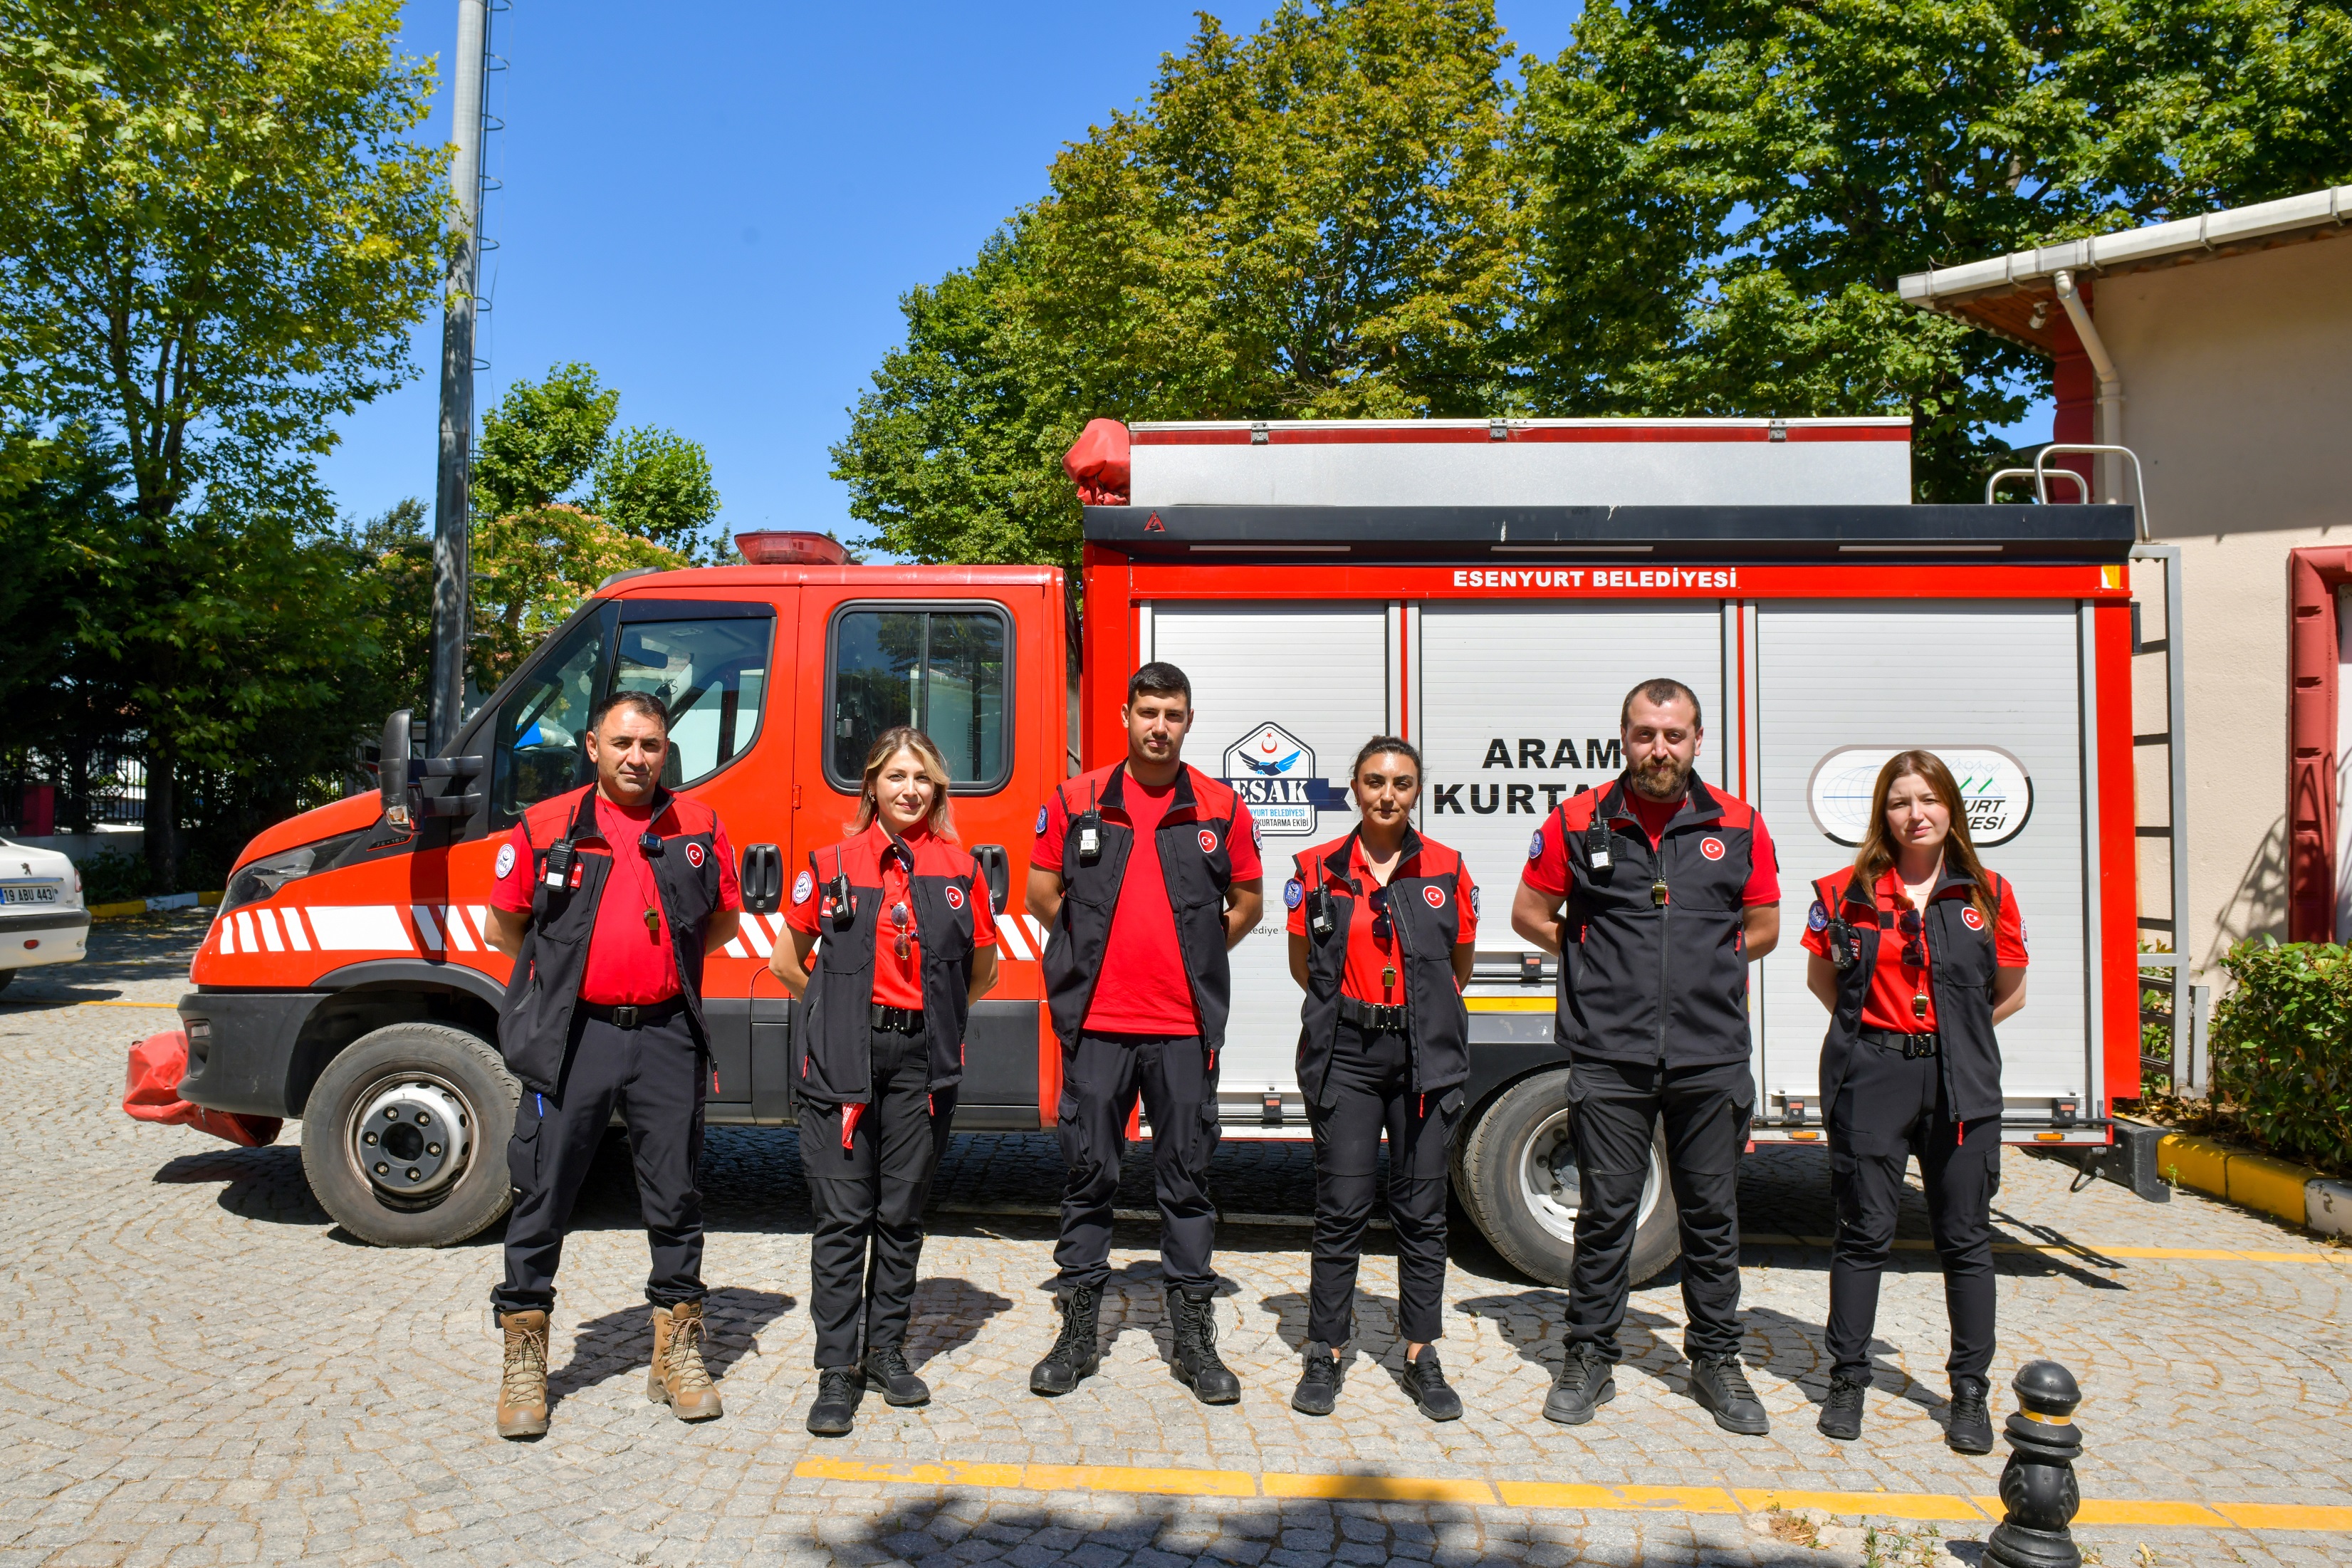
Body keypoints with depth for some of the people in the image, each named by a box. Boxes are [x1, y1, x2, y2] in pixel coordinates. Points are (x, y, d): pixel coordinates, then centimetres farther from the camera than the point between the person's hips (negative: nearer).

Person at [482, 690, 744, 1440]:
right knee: (543, 1196, 4)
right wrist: (564, 970, 8)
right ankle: (524, 1362, 19)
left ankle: (678, 1354, 23)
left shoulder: (699, 828, 5)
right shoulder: (545, 827, 1)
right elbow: (505, 927, 11)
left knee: (674, 1197, 9)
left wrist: (662, 962, 9)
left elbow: (725, 919, 16)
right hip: (574, 1036, -1)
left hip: (667, 1037, 2)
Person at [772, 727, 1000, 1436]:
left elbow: (982, 971, 15)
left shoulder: (959, 866, 5)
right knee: (843, 1213, 0)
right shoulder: (832, 864, 4)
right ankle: (837, 1370, 7)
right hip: (845, 1056, -1)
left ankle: (887, 1351, 23)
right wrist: (839, 1011, 9)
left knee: (902, 1211, 10)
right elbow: (787, 963, 12)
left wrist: (932, 1015, 11)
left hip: (922, 1057, 1)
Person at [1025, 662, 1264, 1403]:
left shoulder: (1222, 808, 4)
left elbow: (1247, 901, 14)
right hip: (1097, 1023, 0)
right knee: (1088, 1174, 7)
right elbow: (1042, 893, 11)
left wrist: (1192, 960, 9)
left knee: (1187, 1179, 6)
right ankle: (1077, 1332, 19)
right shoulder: (1076, 800, 4)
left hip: (1185, 1028, 0)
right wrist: (1097, 952, 9)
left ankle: (1193, 1337, 17)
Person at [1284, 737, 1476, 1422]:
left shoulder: (1447, 870, 4)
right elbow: (1304, 965, 11)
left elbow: (1459, 970, 14)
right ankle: (1326, 1353, 13)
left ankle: (1422, 1356, 17)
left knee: (1422, 1209, 6)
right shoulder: (1318, 869, 2)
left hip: (1426, 1056, 1)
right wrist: (1351, 1007, 8)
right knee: (1341, 1207, 1)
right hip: (1345, 1053, -1)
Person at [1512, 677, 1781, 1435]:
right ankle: (1589, 1357, 20)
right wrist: (1604, 964, 6)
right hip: (1610, 1054, -1)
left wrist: (1701, 965, 6)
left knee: (1712, 1214, 11)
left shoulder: (1739, 825, 4)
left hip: (1711, 1054, 1)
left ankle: (1716, 1359, 26)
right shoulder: (1579, 821, 0)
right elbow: (1530, 913, 9)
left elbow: (1762, 928, 14)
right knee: (1606, 1212, 7)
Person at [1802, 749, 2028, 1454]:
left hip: (1962, 1084, 1)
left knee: (1965, 1238, 6)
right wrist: (1881, 1031, 6)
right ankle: (1848, 1380, 17)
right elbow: (1821, 978, 13)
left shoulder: (1989, 894, 4)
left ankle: (1971, 1392, 19)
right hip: (1870, 1078, -1)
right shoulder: (1847, 891, 1)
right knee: (1864, 1233, 5)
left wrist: (1950, 1036, 7)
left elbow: (2010, 994, 13)